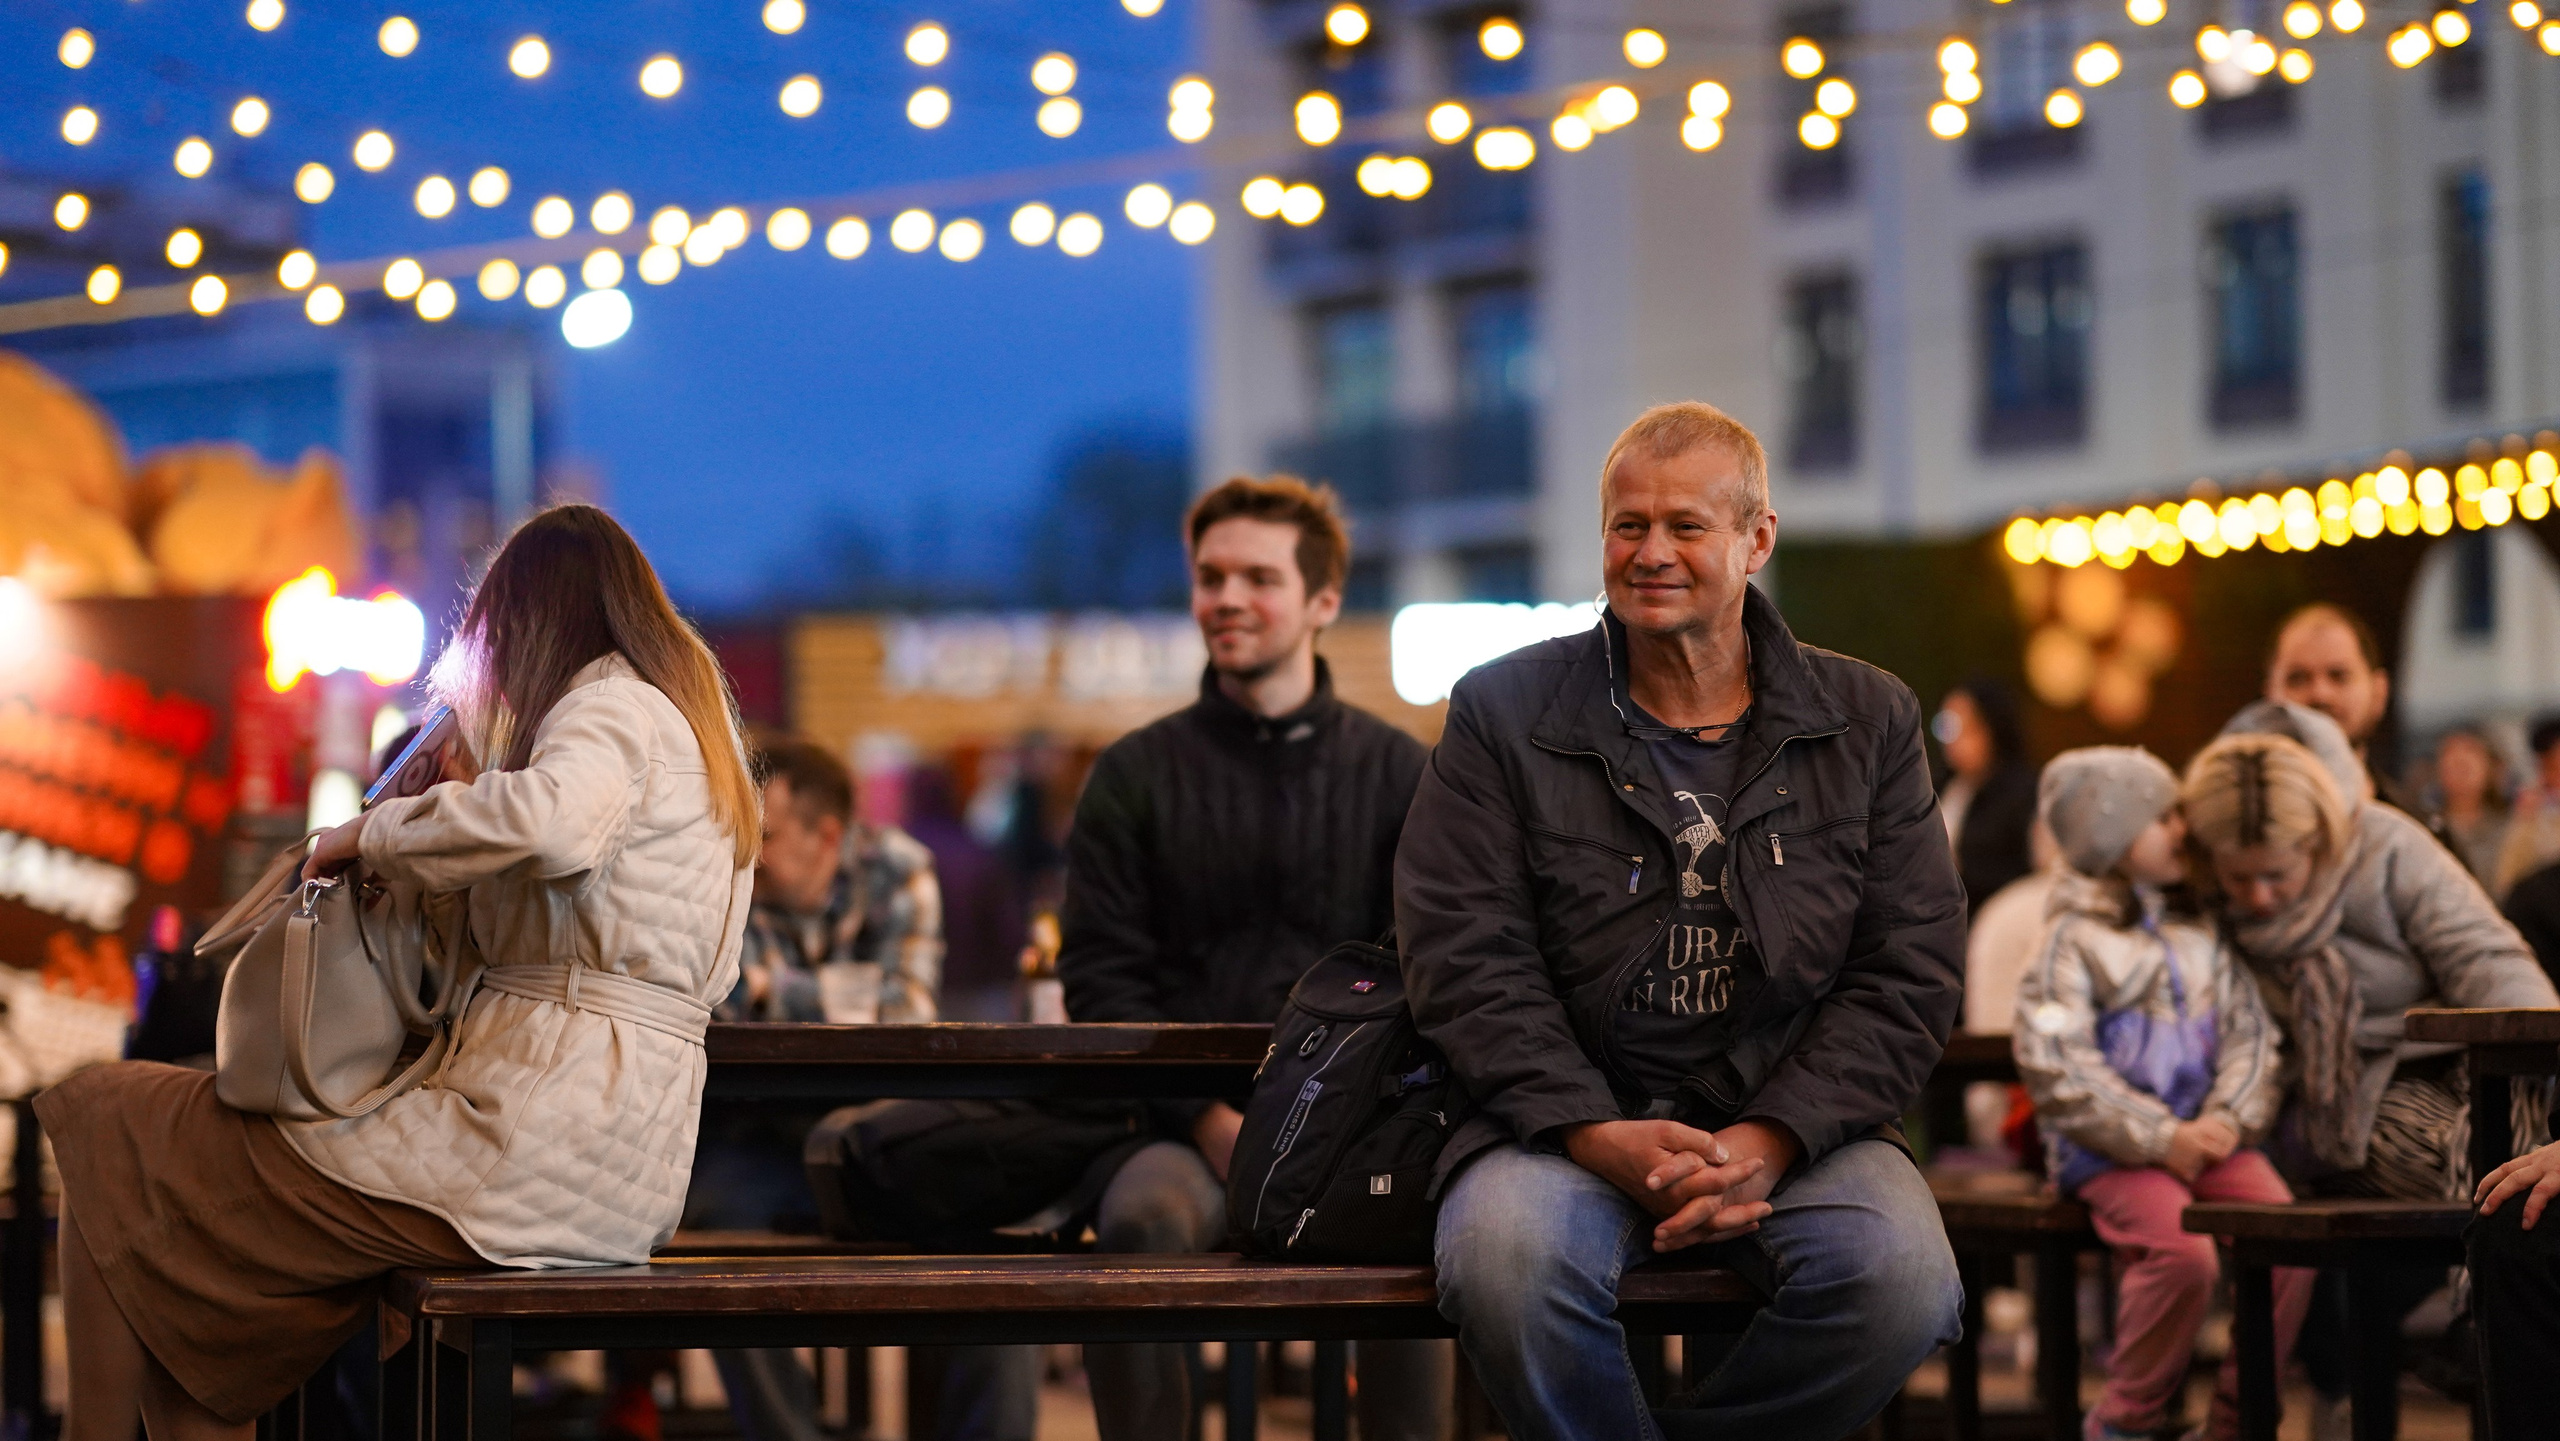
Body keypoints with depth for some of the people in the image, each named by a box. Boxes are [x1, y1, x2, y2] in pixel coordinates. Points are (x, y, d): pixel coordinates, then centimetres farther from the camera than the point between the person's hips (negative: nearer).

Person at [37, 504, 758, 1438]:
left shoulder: (612, 703, -5)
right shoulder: (694, 717, 24)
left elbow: (554, 821, -30)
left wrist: (374, 833, -14)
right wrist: (472, 792, 26)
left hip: (540, 1141, -10)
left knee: (105, 1121, -4)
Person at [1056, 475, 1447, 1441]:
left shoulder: (1397, 773, 11)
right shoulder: (1135, 776, 11)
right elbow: (1100, 979, 5)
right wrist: (1211, 1117, -10)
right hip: (1185, 1127, 0)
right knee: (1140, 1223, -35)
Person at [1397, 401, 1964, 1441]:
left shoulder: (1868, 721, 11)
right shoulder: (1503, 712, 7)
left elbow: (1911, 969, 4)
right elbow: (1464, 958, -1)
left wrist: (1768, 1142, -11)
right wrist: (1599, 1138, -16)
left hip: (1793, 1123, 1)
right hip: (1568, 1119, -1)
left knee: (1901, 1277, -31)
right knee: (1505, 1263, -36)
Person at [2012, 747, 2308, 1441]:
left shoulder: (2207, 931, 15)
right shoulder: (2073, 944, -1)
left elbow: (2251, 1034, 11)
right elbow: (2059, 1071, -10)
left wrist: (2229, 1119, -9)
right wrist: (2162, 1139, -15)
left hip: (2209, 1134, 5)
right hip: (2114, 1151, -5)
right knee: (2182, 1254, -30)